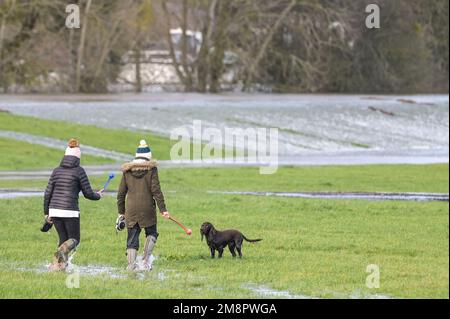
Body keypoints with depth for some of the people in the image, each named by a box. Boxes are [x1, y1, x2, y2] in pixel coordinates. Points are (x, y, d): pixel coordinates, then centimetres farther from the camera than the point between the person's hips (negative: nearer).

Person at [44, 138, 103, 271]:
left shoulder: (56, 171, 8)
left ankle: (59, 265, 5)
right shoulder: (79, 171, -5)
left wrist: (46, 213, 15)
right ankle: (61, 251, -24)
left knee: (63, 239, 18)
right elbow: (88, 193, -2)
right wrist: (98, 195, 19)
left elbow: (48, 193, 7)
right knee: (74, 240, 7)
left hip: (54, 210, 5)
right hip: (70, 211, -5)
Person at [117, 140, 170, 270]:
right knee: (151, 233, 16)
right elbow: (156, 191, -7)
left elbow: (121, 193, 8)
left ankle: (131, 263, -4)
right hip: (147, 208, -2)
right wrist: (163, 209, -3)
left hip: (131, 209, 2)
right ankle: (146, 258, -1)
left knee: (132, 237, 6)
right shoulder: (151, 169, -3)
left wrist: (121, 211, 16)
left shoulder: (127, 171, 7)